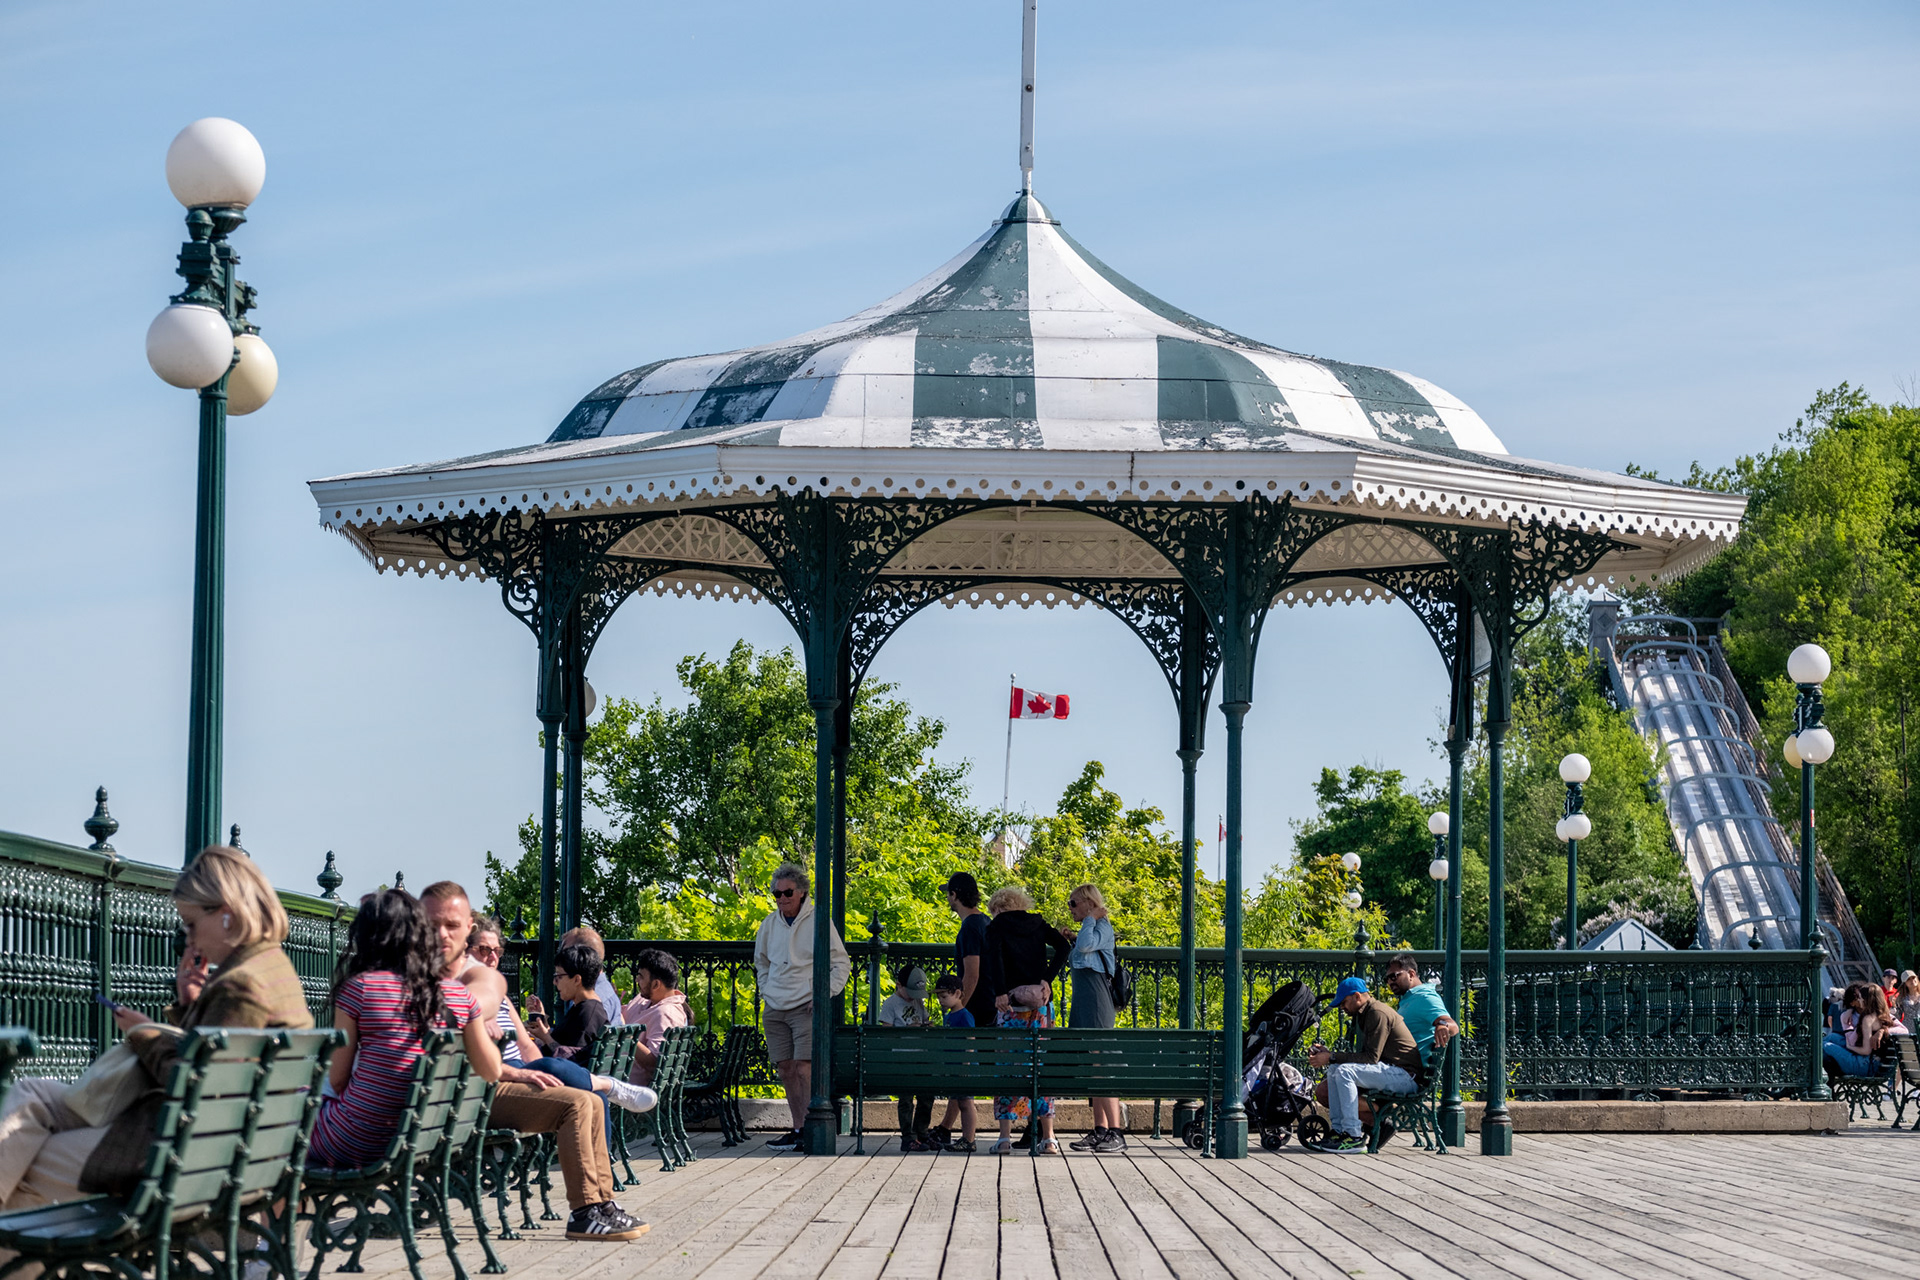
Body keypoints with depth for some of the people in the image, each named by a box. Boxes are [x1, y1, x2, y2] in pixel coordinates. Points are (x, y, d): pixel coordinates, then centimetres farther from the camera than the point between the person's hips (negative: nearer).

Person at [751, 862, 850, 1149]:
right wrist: (766, 992, 15)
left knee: (805, 1068, -14)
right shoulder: (769, 924, 11)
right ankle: (798, 1128, 8)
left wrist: (824, 994, -9)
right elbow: (761, 962, 27)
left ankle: (806, 1130, -17)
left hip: (806, 1007, -5)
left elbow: (841, 964, 0)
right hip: (775, 1010, 5)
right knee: (786, 1069, 4)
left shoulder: (818, 921, -4)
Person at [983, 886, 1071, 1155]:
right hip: (1040, 1004, 3)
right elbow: (1063, 947, 0)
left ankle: (1005, 1137, -4)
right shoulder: (1038, 925, 13)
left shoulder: (997, 927, 3)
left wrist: (1000, 992, -18)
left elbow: (994, 957, -15)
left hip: (1011, 1004, -3)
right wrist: (1047, 979, -4)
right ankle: (1048, 1138, 2)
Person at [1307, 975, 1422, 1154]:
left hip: (1405, 1075, -10)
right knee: (1334, 1070, 3)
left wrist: (1332, 1058, -18)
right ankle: (1339, 1131, -4)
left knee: (1344, 1071, -25)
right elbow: (1364, 1055, 16)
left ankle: (1354, 1137, -24)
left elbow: (1371, 1057, -20)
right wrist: (1328, 1054, 8)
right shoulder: (1365, 1014, 18)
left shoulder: (1378, 1014, -14)